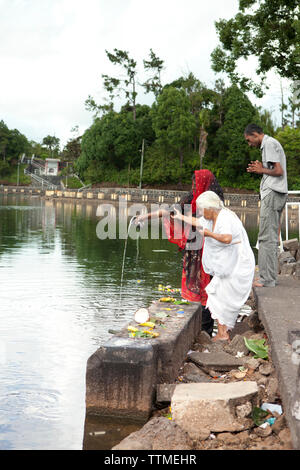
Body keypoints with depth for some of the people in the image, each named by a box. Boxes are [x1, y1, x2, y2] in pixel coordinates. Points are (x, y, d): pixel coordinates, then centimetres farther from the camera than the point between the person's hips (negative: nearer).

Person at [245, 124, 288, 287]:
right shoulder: (270, 144, 21)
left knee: (266, 237, -9)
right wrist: (259, 170, 12)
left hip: (272, 194, -10)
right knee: (271, 237, 11)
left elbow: (279, 171, -18)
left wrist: (262, 170, -4)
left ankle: (267, 279, -8)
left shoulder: (270, 144, -10)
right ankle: (270, 276, 14)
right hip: (275, 194, 10)